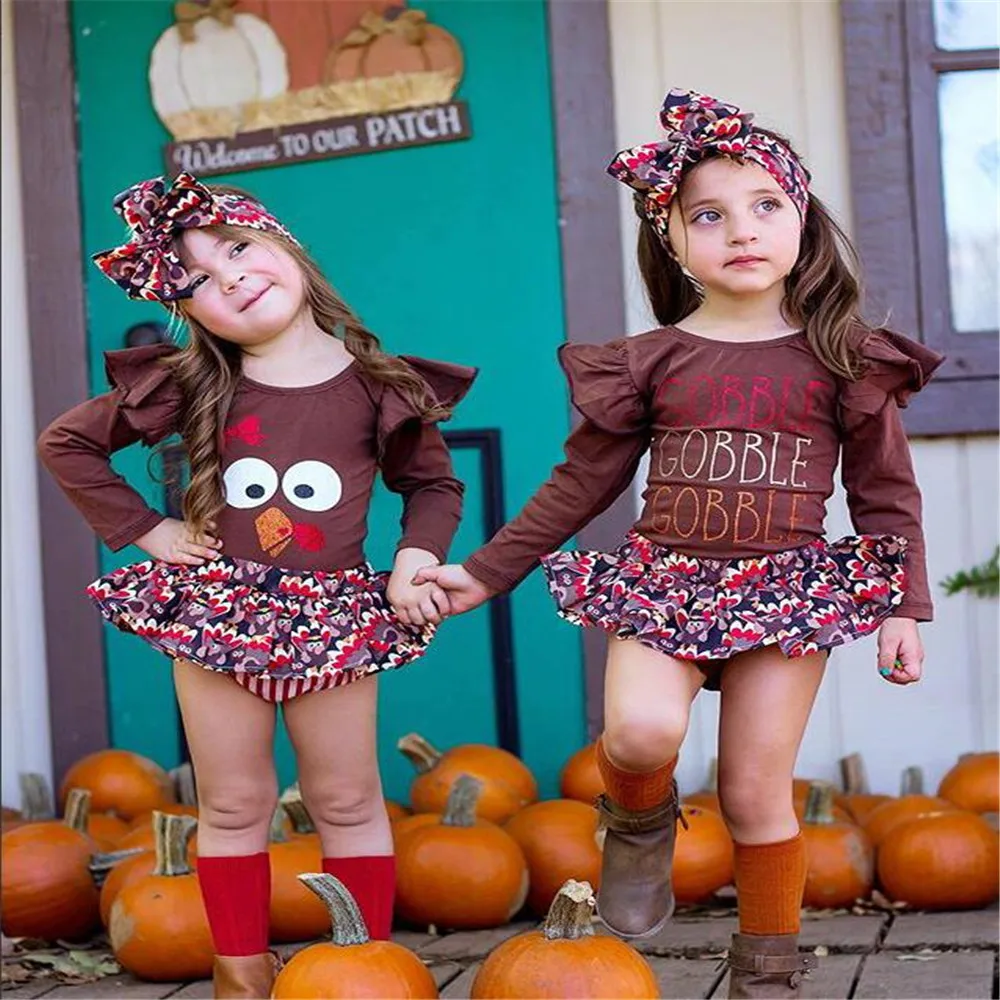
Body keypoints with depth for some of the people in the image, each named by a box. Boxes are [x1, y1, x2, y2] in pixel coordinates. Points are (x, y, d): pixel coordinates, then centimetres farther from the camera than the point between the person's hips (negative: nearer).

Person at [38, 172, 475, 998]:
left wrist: (416, 557, -6)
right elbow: (66, 445, 6)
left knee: (348, 802, 8)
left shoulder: (378, 386, -3)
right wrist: (142, 529, -3)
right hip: (215, 612, 1)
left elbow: (434, 482, 12)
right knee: (234, 804, 8)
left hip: (332, 618, -1)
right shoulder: (194, 387, -3)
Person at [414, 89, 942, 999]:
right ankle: (641, 826, 8)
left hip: (787, 590, 0)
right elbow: (582, 483, 10)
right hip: (665, 580, 1)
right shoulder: (650, 361, 4)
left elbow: (887, 492, 7)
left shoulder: (845, 360, 2)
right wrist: (484, 574, 8)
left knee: (757, 790, -1)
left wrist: (904, 607, 0)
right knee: (642, 730, -27)